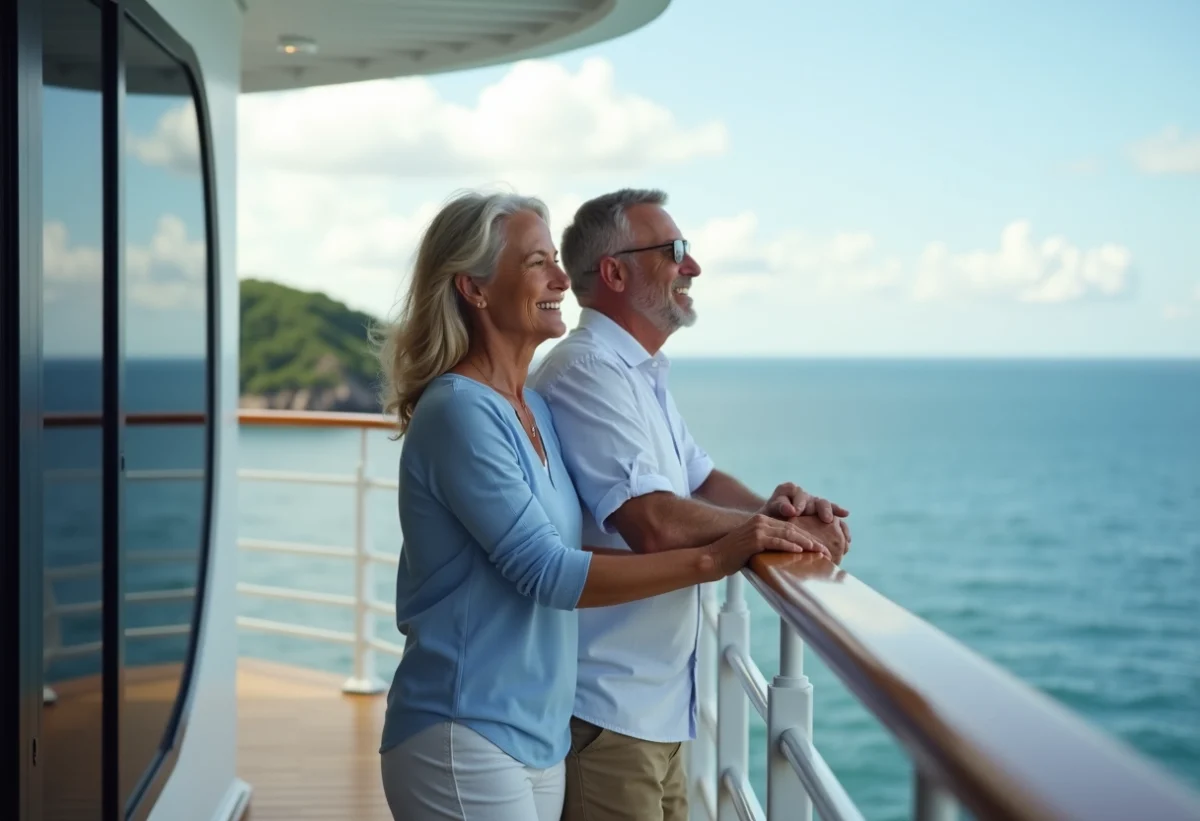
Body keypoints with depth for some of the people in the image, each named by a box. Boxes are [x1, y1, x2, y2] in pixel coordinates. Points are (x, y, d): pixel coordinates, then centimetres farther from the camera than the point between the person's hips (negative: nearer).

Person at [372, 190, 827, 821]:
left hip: (539, 734, 8)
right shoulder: (459, 412, -15)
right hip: (466, 739, -8)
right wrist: (712, 559, -19)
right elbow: (548, 574, -20)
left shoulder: (532, 408, 11)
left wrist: (767, 514, 1)